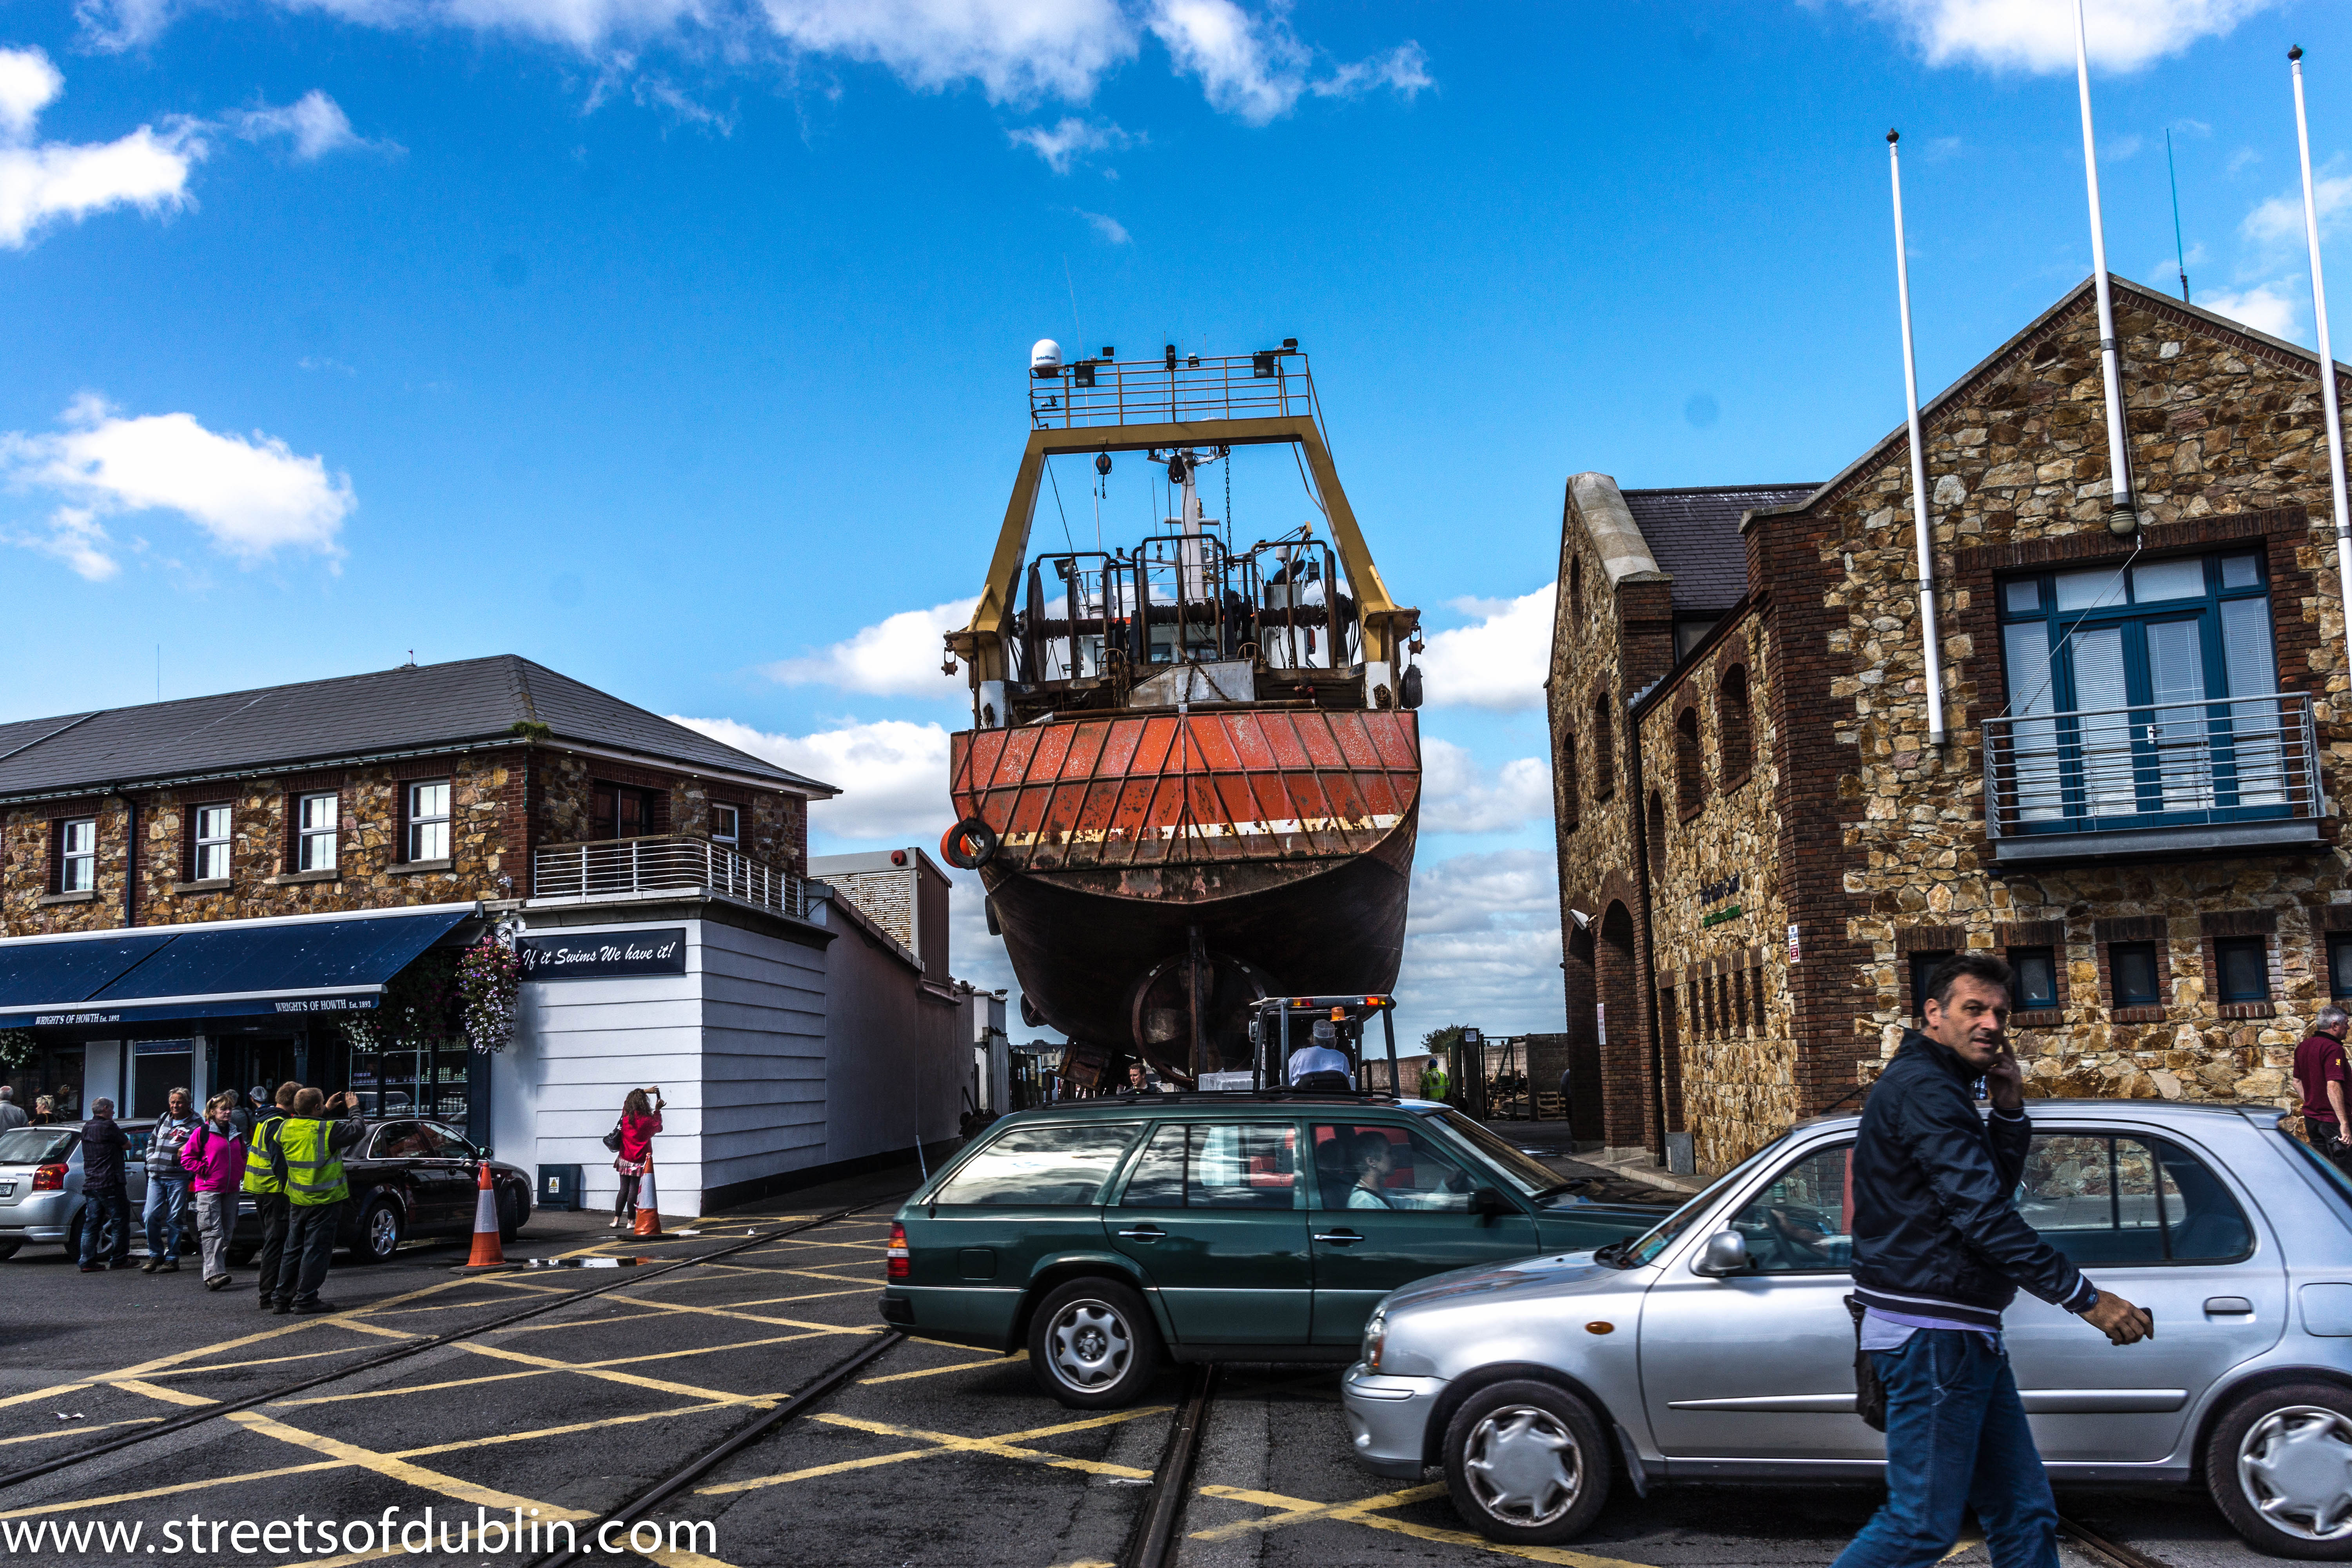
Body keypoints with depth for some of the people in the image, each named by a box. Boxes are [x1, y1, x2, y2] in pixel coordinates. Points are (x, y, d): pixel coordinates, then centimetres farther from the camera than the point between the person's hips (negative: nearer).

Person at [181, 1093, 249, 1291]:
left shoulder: (236, 1134, 15)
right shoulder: (202, 1133, -3)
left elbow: (243, 1157, 26)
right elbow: (187, 1158, -4)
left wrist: (241, 1174, 10)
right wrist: (205, 1171, -11)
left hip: (231, 1190, 6)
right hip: (208, 1190, -6)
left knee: (226, 1232, 8)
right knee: (212, 1232, -14)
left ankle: (218, 1271, 16)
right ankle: (214, 1274, -19)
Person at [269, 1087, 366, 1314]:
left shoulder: (286, 1128, -1)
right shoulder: (328, 1130, -18)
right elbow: (358, 1129, -6)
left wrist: (327, 1111, 20)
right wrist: (353, 1109, 9)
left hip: (296, 1199, 6)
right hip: (324, 1200, -6)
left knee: (293, 1248, 15)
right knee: (316, 1249, 1)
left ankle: (282, 1299, 18)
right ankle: (305, 1300, 2)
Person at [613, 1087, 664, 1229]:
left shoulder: (625, 1115, -2)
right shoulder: (647, 1120, -13)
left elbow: (628, 1101, 21)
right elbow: (658, 1128, 9)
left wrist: (644, 1092, 27)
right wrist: (657, 1110, 16)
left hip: (624, 1160, 4)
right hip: (640, 1161, -4)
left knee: (624, 1190, 11)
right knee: (634, 1190, 0)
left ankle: (616, 1219, 10)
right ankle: (631, 1221, 3)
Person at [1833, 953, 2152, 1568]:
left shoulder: (1938, 1086, 18)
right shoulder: (1924, 1089, -17)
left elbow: (1995, 1188, 18)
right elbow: (1984, 1214, -23)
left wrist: (2009, 1111, 4)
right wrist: (2084, 1297, -20)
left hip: (1960, 1333, 11)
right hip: (1932, 1333, -11)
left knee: (2025, 1514, 13)